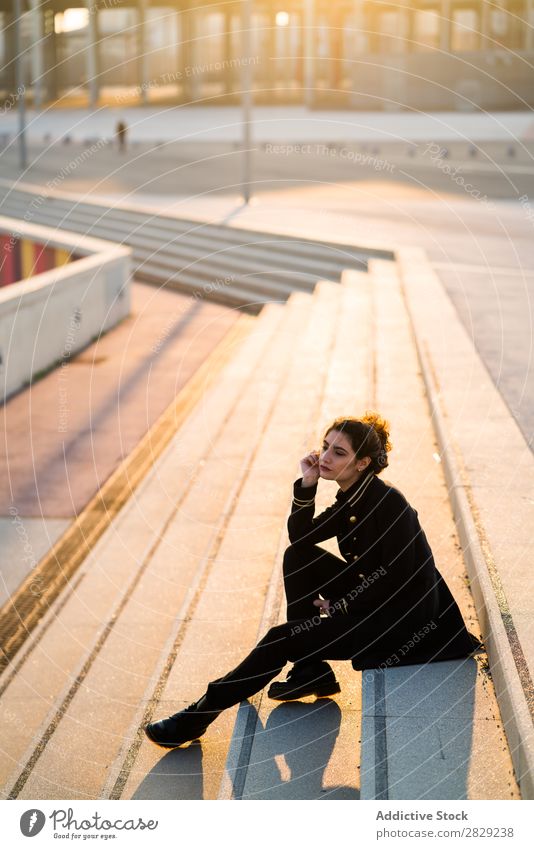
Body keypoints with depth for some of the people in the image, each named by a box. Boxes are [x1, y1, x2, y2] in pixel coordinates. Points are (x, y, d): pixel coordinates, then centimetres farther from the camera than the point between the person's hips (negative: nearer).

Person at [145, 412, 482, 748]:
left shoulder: (389, 503, -23)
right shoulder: (350, 500, 4)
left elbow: (395, 580, -23)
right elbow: (300, 535, 6)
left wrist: (340, 607, -12)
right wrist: (307, 484, -8)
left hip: (402, 616, -9)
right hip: (372, 598, 9)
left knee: (283, 638, -13)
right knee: (298, 556, 1)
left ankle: (201, 714, -3)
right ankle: (309, 671, 6)